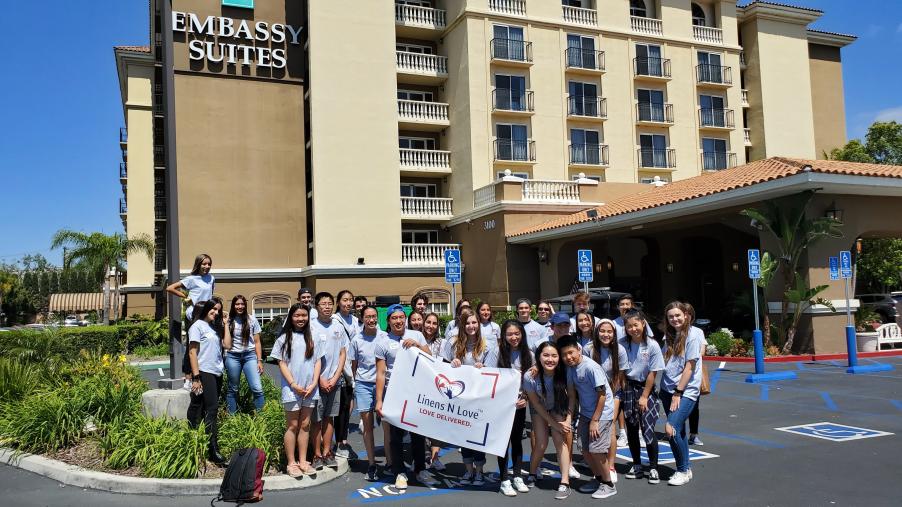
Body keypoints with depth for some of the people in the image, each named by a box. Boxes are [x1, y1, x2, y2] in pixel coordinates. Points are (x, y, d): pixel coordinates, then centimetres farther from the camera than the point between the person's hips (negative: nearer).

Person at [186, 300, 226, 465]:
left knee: (211, 410, 7)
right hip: (205, 373, -8)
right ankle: (213, 450, -10)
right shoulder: (197, 326, -3)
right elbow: (192, 352, -9)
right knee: (211, 409, -11)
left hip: (216, 374, 8)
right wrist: (196, 377, -16)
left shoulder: (213, 328, 19)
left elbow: (227, 345, 12)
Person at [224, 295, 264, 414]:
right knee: (233, 389, 10)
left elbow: (257, 342, 6)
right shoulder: (229, 320, 4)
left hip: (250, 356, 0)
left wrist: (259, 360, 1)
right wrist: (226, 324, -5)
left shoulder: (252, 319, 4)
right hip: (233, 356, 1)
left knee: (257, 388, -12)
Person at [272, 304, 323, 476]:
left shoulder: (312, 338, 8)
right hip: (292, 389, -3)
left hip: (310, 389, 3)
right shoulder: (284, 338, -1)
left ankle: (303, 461, 17)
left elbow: (318, 361, 8)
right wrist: (293, 384, -12)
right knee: (293, 425, 2)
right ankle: (291, 463, 10)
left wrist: (314, 383, -4)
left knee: (305, 425, 9)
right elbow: (281, 363, -4)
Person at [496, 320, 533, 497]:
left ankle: (517, 477, 22)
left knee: (517, 439, 11)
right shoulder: (499, 352, -8)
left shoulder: (528, 354, 0)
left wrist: (526, 399, -6)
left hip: (520, 403, 3)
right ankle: (505, 480, 8)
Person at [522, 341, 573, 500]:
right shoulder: (530, 377, -31)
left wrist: (568, 420, -24)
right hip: (539, 409, 0)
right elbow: (536, 404, -19)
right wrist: (554, 424, -17)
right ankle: (532, 475, 19)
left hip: (558, 408, 1)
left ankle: (565, 483, -6)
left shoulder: (564, 373, -30)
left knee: (560, 440, -13)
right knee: (541, 444, -7)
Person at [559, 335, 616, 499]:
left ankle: (608, 485, 10)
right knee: (586, 450, 10)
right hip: (585, 413, 8)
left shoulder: (591, 367, -23)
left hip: (601, 413, -8)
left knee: (596, 450, -8)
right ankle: (599, 479, 31)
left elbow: (602, 395, -20)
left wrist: (595, 420, -17)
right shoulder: (571, 367, -1)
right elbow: (572, 393, 7)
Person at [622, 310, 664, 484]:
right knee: (631, 429, 8)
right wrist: (622, 392, -7)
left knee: (648, 429, -6)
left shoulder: (652, 345, -12)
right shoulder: (624, 345, -5)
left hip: (646, 389, -3)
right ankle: (637, 466, 21)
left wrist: (644, 397, -8)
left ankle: (653, 468, 7)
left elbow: (653, 373, -9)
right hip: (629, 389, 3)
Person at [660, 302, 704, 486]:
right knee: (678, 430, 11)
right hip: (667, 389, 6)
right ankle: (684, 469, 23)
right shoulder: (669, 336, 12)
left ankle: (683, 470, 1)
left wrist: (678, 393, -13)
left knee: (672, 428, -15)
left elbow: (690, 366, -12)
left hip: (686, 391, -6)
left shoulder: (693, 334, -8)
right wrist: (671, 393, 3)